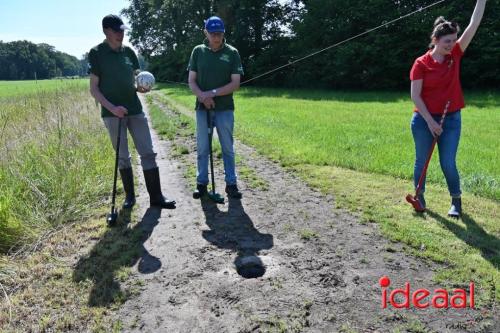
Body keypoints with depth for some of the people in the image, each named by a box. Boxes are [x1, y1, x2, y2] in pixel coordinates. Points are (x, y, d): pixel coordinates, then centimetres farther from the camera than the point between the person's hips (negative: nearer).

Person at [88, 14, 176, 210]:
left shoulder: (128, 51, 9)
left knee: (148, 153, 0)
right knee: (123, 157, 4)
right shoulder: (97, 53, -3)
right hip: (113, 113, -3)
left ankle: (156, 197, 6)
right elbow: (94, 88, -4)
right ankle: (129, 196, 20)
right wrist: (111, 107, -18)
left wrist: (140, 87, -7)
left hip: (135, 110, 4)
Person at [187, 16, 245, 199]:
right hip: (202, 108, 1)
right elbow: (191, 81, 3)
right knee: (202, 148, 7)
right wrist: (203, 96, -16)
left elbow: (235, 83, -6)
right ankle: (201, 183, 18)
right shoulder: (198, 51, 4)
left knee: (228, 148, 5)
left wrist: (213, 93, -17)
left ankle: (231, 184, 14)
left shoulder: (232, 53, -1)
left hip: (225, 108, -1)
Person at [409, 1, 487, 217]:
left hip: (451, 119, 2)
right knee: (421, 161, 9)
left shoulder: (455, 55, 2)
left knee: (448, 163, 3)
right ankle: (419, 195, 26)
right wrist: (430, 121, -13)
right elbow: (415, 96, -10)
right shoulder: (421, 63, -8)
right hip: (424, 120, -2)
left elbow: (474, 24, 0)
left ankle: (456, 200, 20)